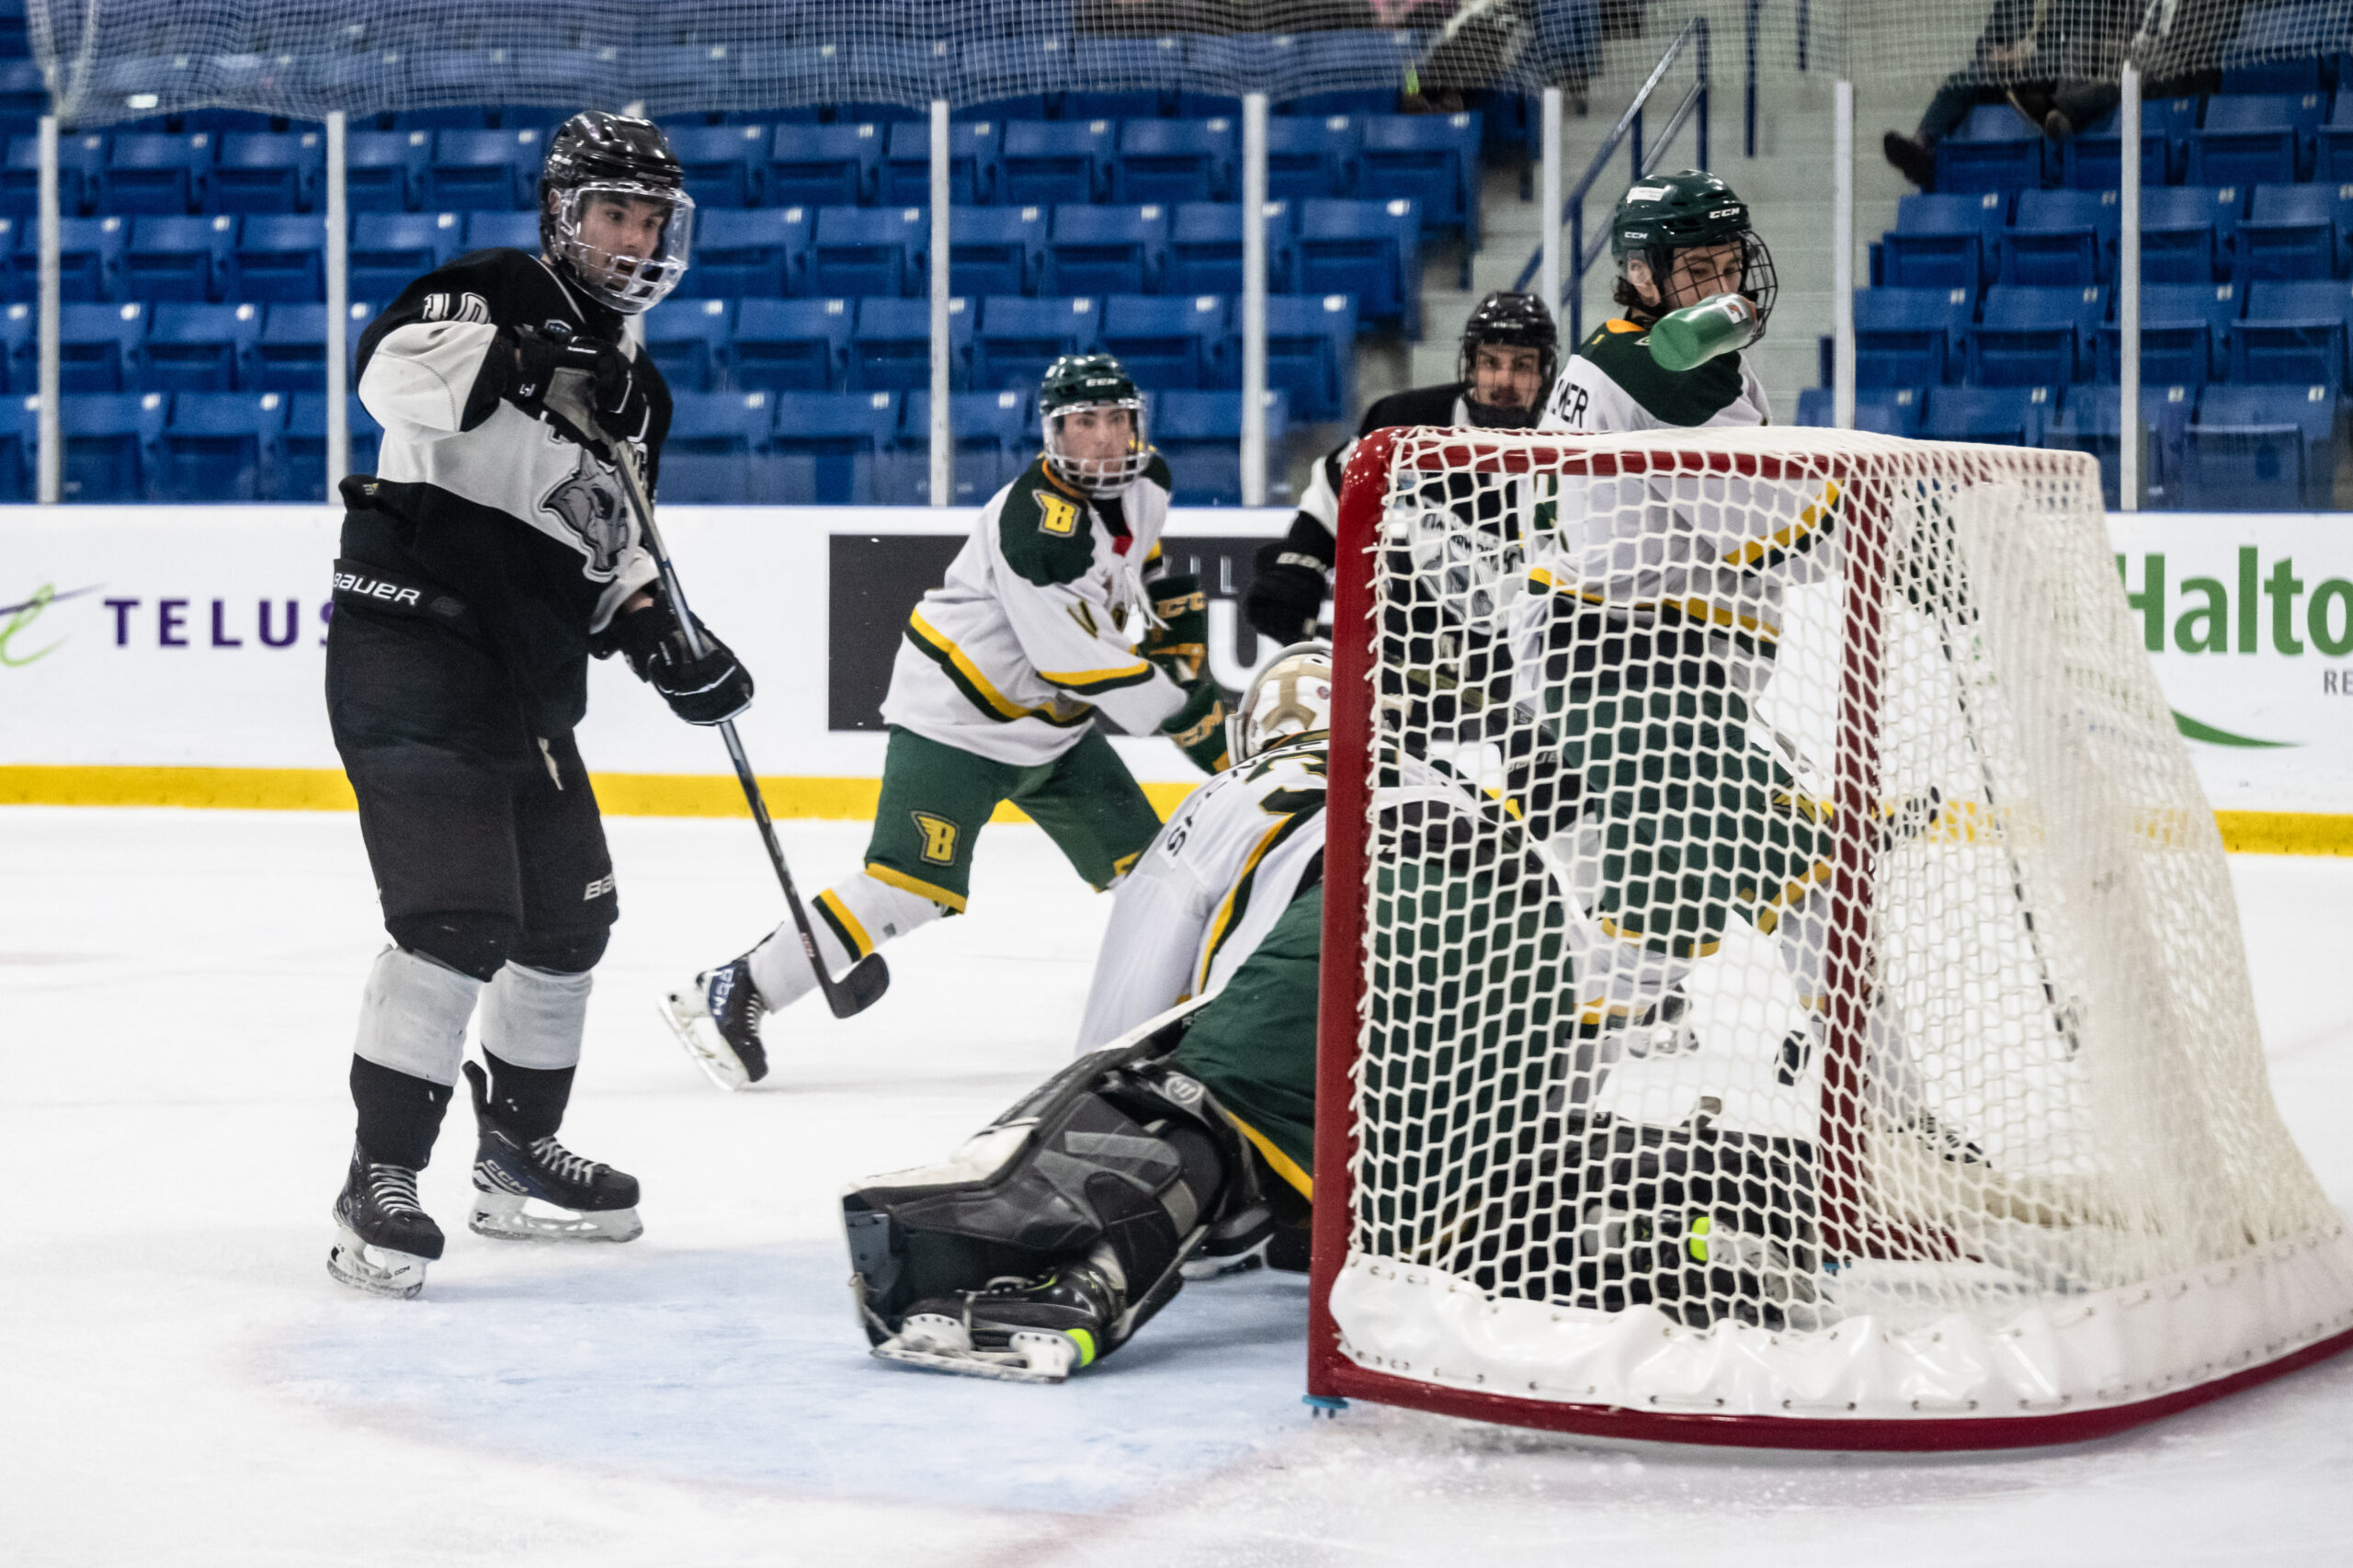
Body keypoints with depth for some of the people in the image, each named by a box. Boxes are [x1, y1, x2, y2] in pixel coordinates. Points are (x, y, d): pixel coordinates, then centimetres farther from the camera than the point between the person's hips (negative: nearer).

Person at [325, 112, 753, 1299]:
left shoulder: (636, 388, 19)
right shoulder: (497, 294, -6)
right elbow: (391, 367, -27)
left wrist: (666, 643, 8)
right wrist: (523, 366, -40)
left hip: (531, 686, 9)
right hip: (412, 652, -9)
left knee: (569, 918, 16)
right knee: (461, 920, -17)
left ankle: (516, 1158, 32)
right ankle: (379, 1180, -12)